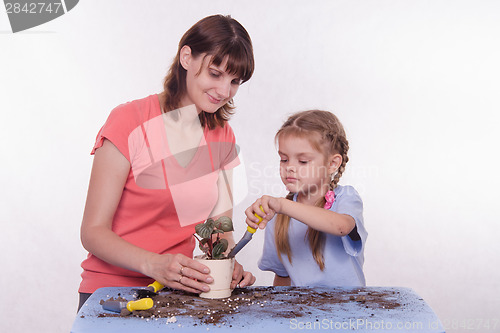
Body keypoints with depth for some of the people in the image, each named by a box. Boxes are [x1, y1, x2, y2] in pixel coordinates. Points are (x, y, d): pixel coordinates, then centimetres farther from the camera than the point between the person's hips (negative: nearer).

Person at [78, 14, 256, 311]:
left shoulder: (222, 136, 10)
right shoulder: (130, 122, -7)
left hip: (178, 291, 4)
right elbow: (93, 231, -10)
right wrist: (155, 265, -27)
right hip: (111, 289, -4)